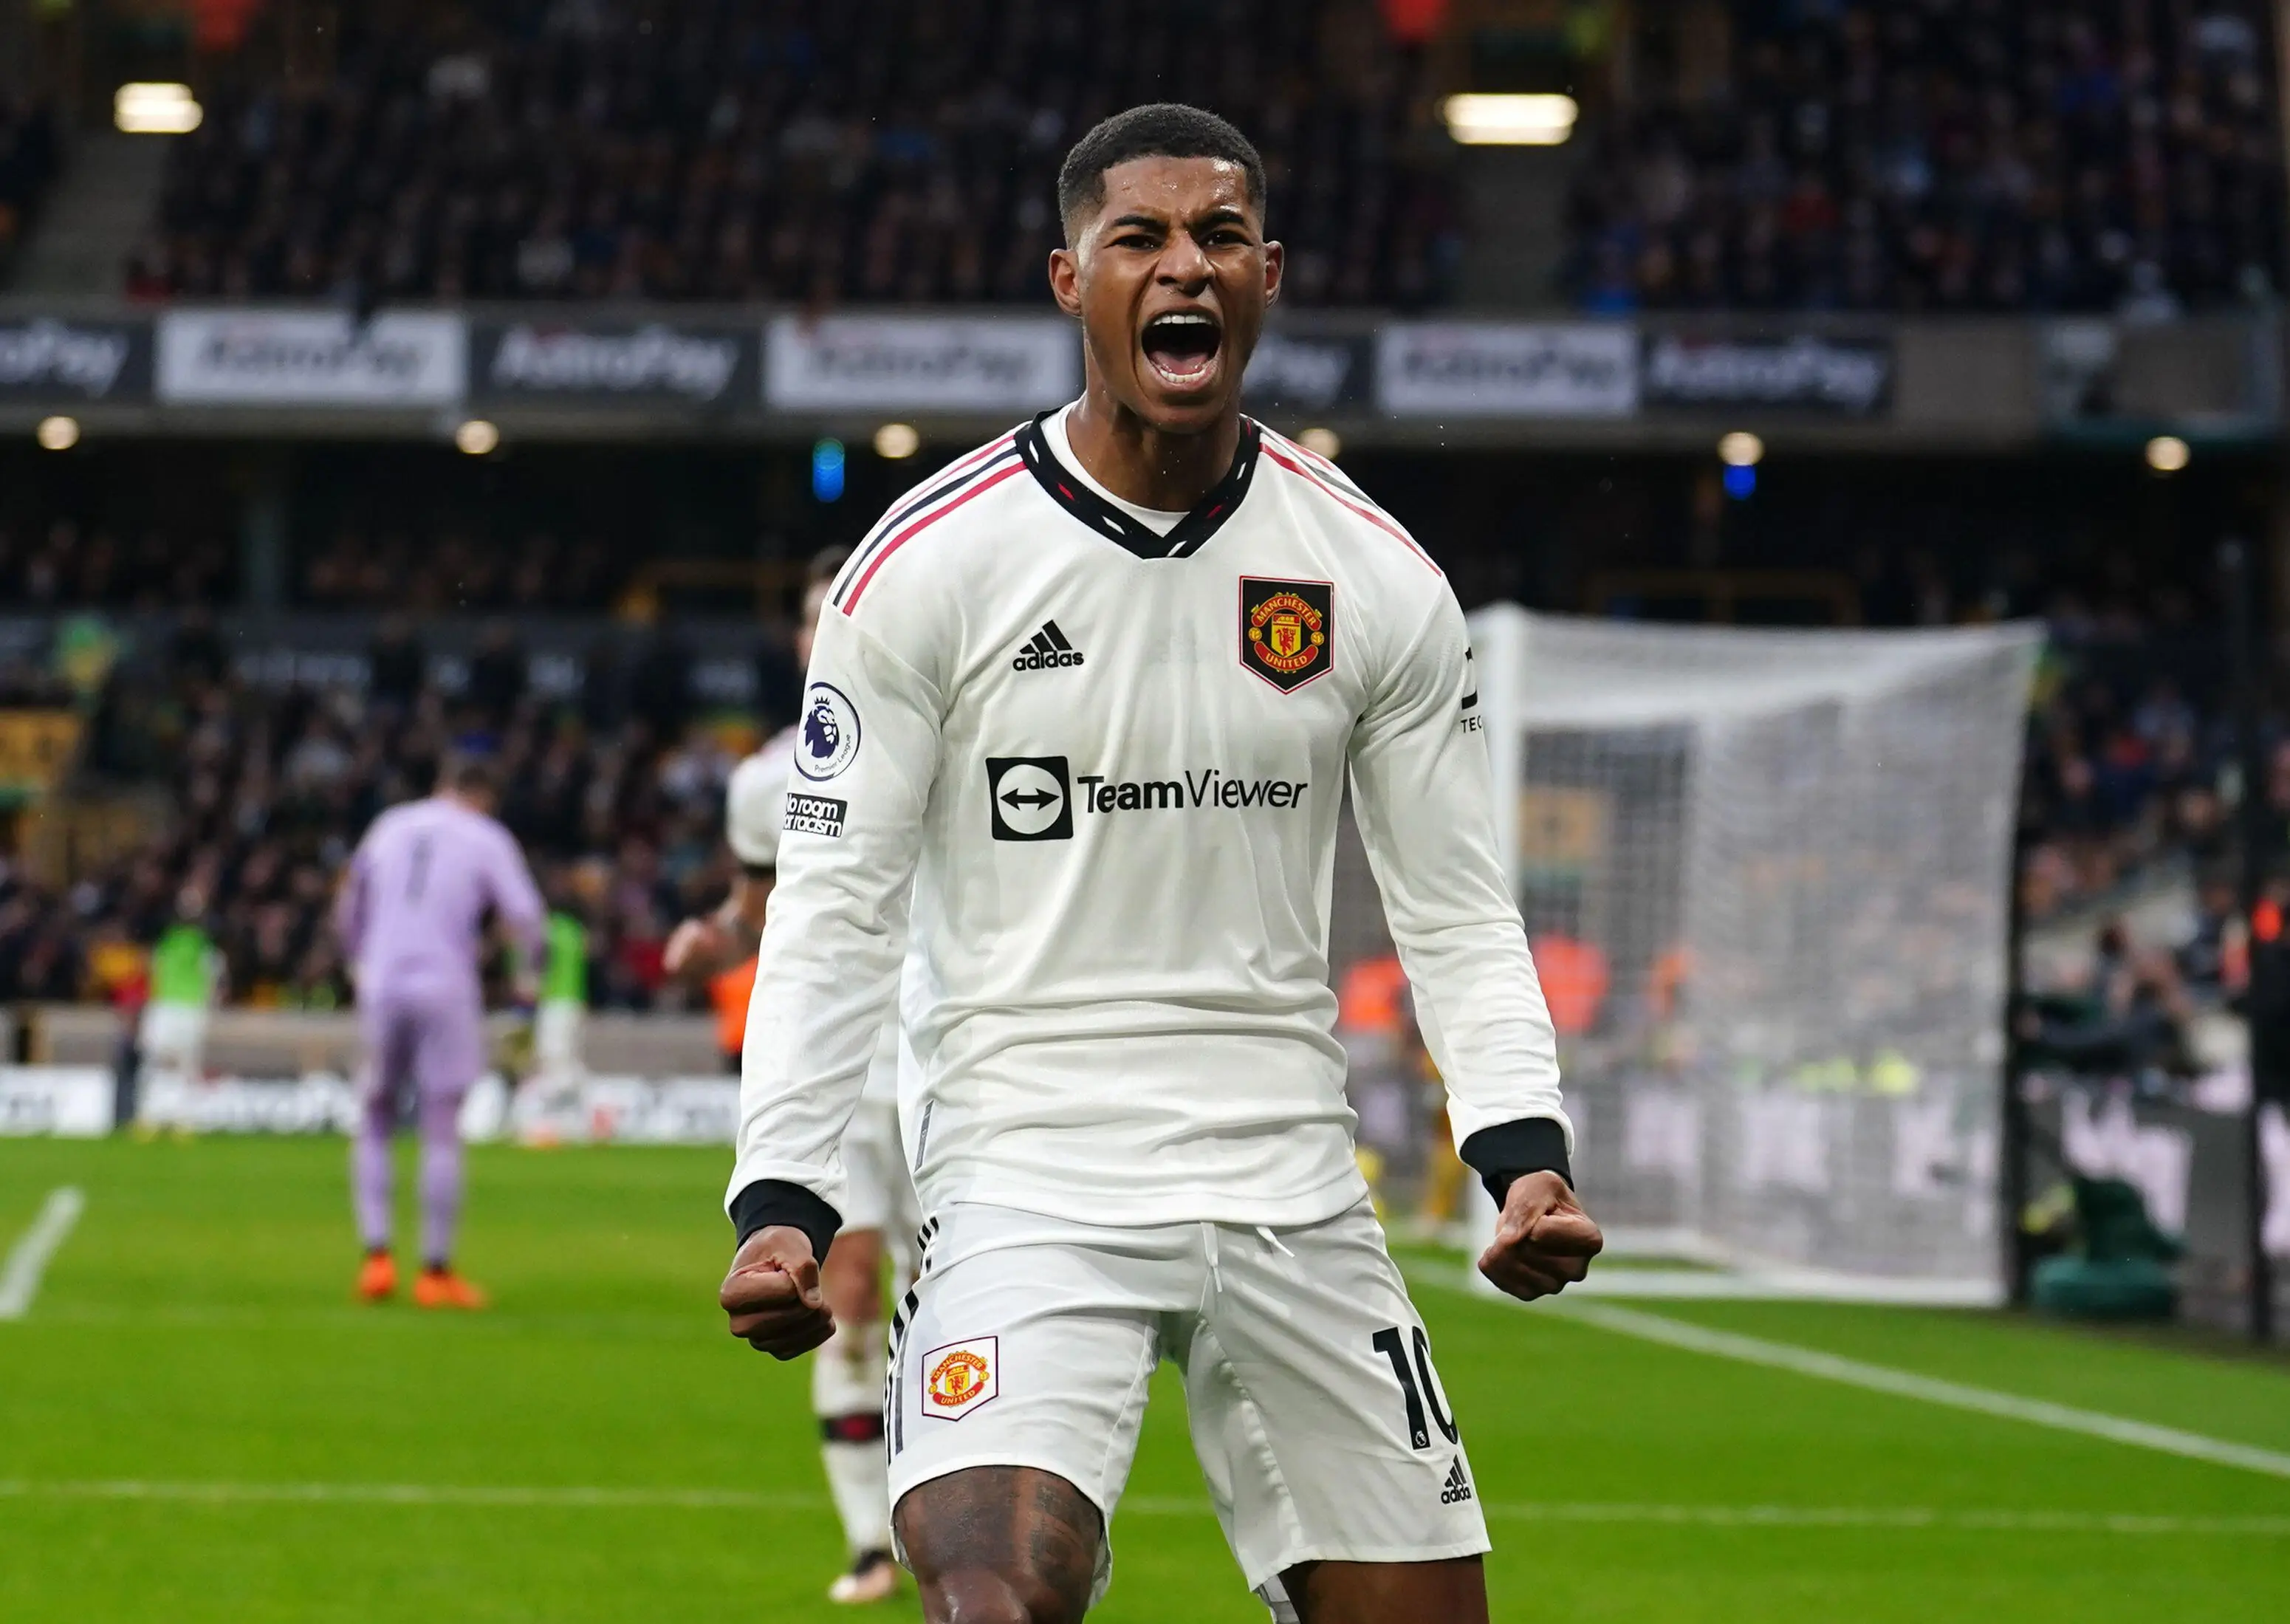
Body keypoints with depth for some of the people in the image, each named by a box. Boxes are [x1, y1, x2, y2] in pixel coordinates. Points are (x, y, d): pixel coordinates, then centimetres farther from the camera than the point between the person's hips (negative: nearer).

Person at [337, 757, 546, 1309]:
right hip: (447, 989, -3)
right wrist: (526, 978, 10)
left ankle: (376, 1254, -1)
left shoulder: (391, 826, 14)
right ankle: (436, 1271, 0)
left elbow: (348, 909, 23)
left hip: (382, 986, 3)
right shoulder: (487, 840, 2)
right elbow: (524, 917, -6)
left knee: (374, 1124, 13)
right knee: (442, 1132, 0)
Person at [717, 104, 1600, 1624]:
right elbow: (836, 910, -2)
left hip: (1293, 1190, 4)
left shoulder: (1378, 579, 4)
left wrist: (1525, 1149, -8)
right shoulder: (927, 565, -4)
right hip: (1029, 1179, -4)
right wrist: (781, 1199, -13)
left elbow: (1458, 910, 8)